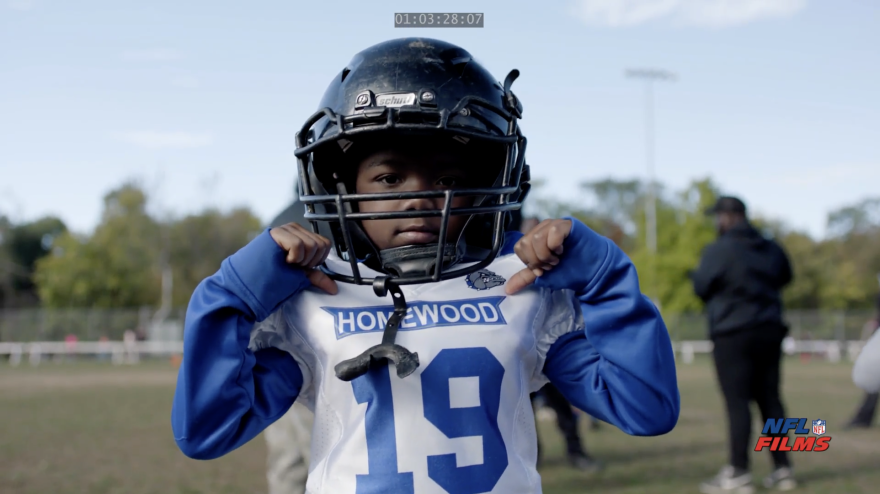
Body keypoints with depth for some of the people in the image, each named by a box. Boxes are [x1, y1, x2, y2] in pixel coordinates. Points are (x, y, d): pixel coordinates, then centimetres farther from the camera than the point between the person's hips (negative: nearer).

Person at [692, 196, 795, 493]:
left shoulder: (719, 250, -11)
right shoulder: (771, 249, 9)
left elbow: (701, 287, -5)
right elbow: (784, 277, 23)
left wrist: (696, 274, 16)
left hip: (733, 335, -6)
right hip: (770, 332, 6)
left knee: (737, 402, -6)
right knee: (770, 399, 11)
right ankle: (782, 469, 14)